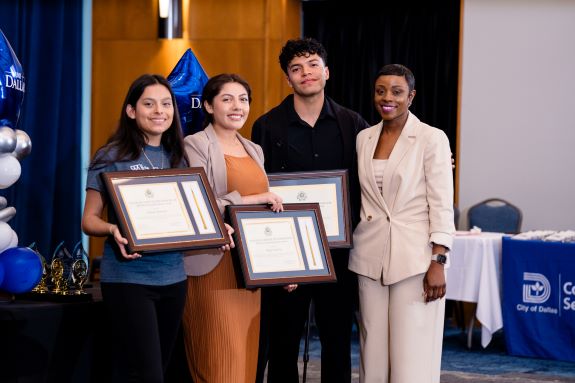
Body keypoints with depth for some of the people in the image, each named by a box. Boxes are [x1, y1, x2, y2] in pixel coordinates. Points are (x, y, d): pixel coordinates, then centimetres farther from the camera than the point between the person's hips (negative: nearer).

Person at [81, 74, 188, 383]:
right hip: (128, 278, -6)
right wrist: (113, 231, -25)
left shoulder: (178, 159, 11)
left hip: (173, 277, 6)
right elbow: (89, 220, -4)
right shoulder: (111, 157, -5)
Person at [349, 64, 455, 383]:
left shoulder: (432, 139, -5)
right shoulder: (364, 138, 11)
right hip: (370, 260, 5)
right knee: (373, 356, 6)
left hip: (415, 259, -5)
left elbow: (442, 205, -7)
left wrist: (438, 263, -14)